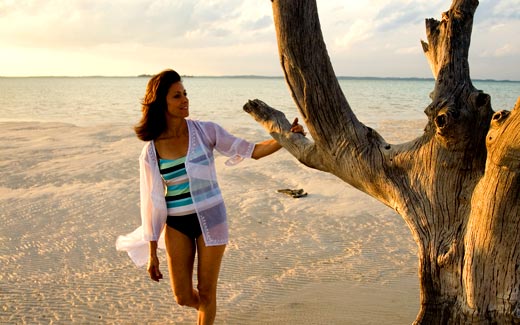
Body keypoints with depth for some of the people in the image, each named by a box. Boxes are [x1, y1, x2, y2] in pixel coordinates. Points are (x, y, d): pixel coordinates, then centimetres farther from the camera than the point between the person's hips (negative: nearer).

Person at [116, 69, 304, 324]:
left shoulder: (205, 131, -7)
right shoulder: (151, 152, -7)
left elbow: (252, 151, -7)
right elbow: (153, 202, -2)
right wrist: (152, 254, 1)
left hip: (210, 218, 0)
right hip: (176, 224, 1)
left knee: (206, 293, 7)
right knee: (183, 297, 6)